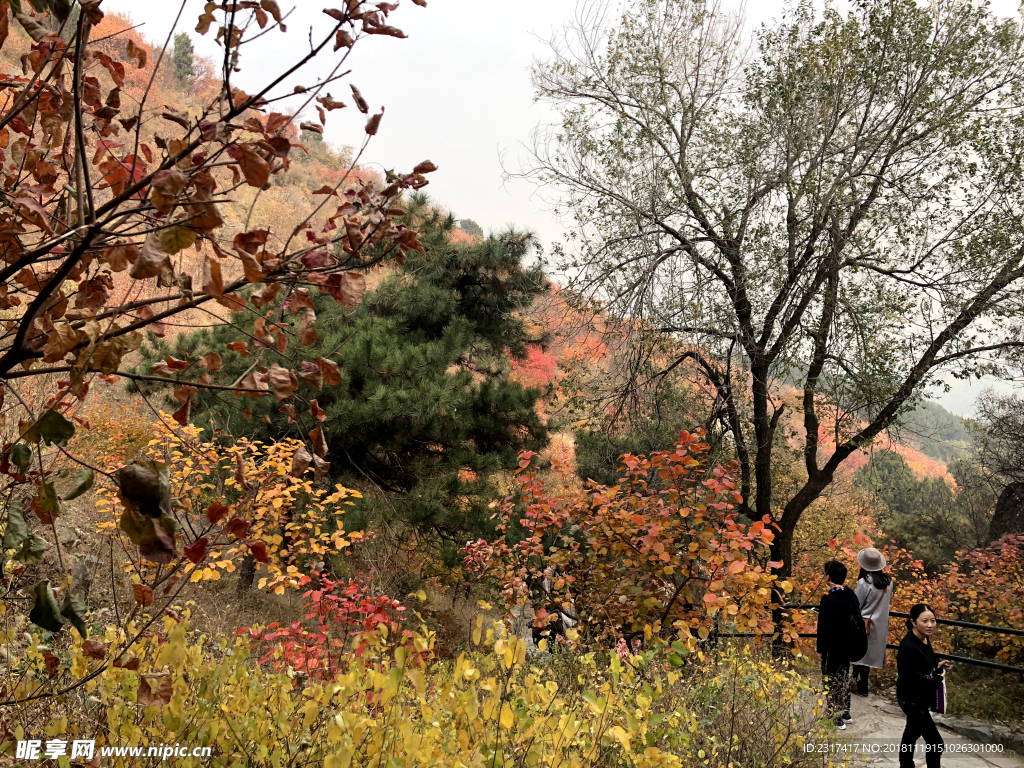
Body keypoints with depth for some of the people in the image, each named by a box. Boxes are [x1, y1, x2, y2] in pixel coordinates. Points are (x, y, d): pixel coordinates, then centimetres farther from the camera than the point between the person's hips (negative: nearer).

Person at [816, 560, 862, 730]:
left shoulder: (829, 599, -23)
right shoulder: (851, 595, -1)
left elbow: (823, 627, -19)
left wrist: (820, 648, -8)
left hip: (833, 647, -7)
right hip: (848, 645, 7)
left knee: (831, 681, 5)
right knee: (844, 678, 21)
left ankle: (837, 719, 10)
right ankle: (845, 713, 34)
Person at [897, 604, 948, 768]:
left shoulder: (924, 638, -4)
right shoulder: (909, 648, -33)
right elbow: (918, 683, -29)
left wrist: (936, 666, -5)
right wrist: (939, 678, -14)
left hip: (918, 698, 10)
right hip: (912, 700, -10)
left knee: (912, 732, 26)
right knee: (935, 742, 1)